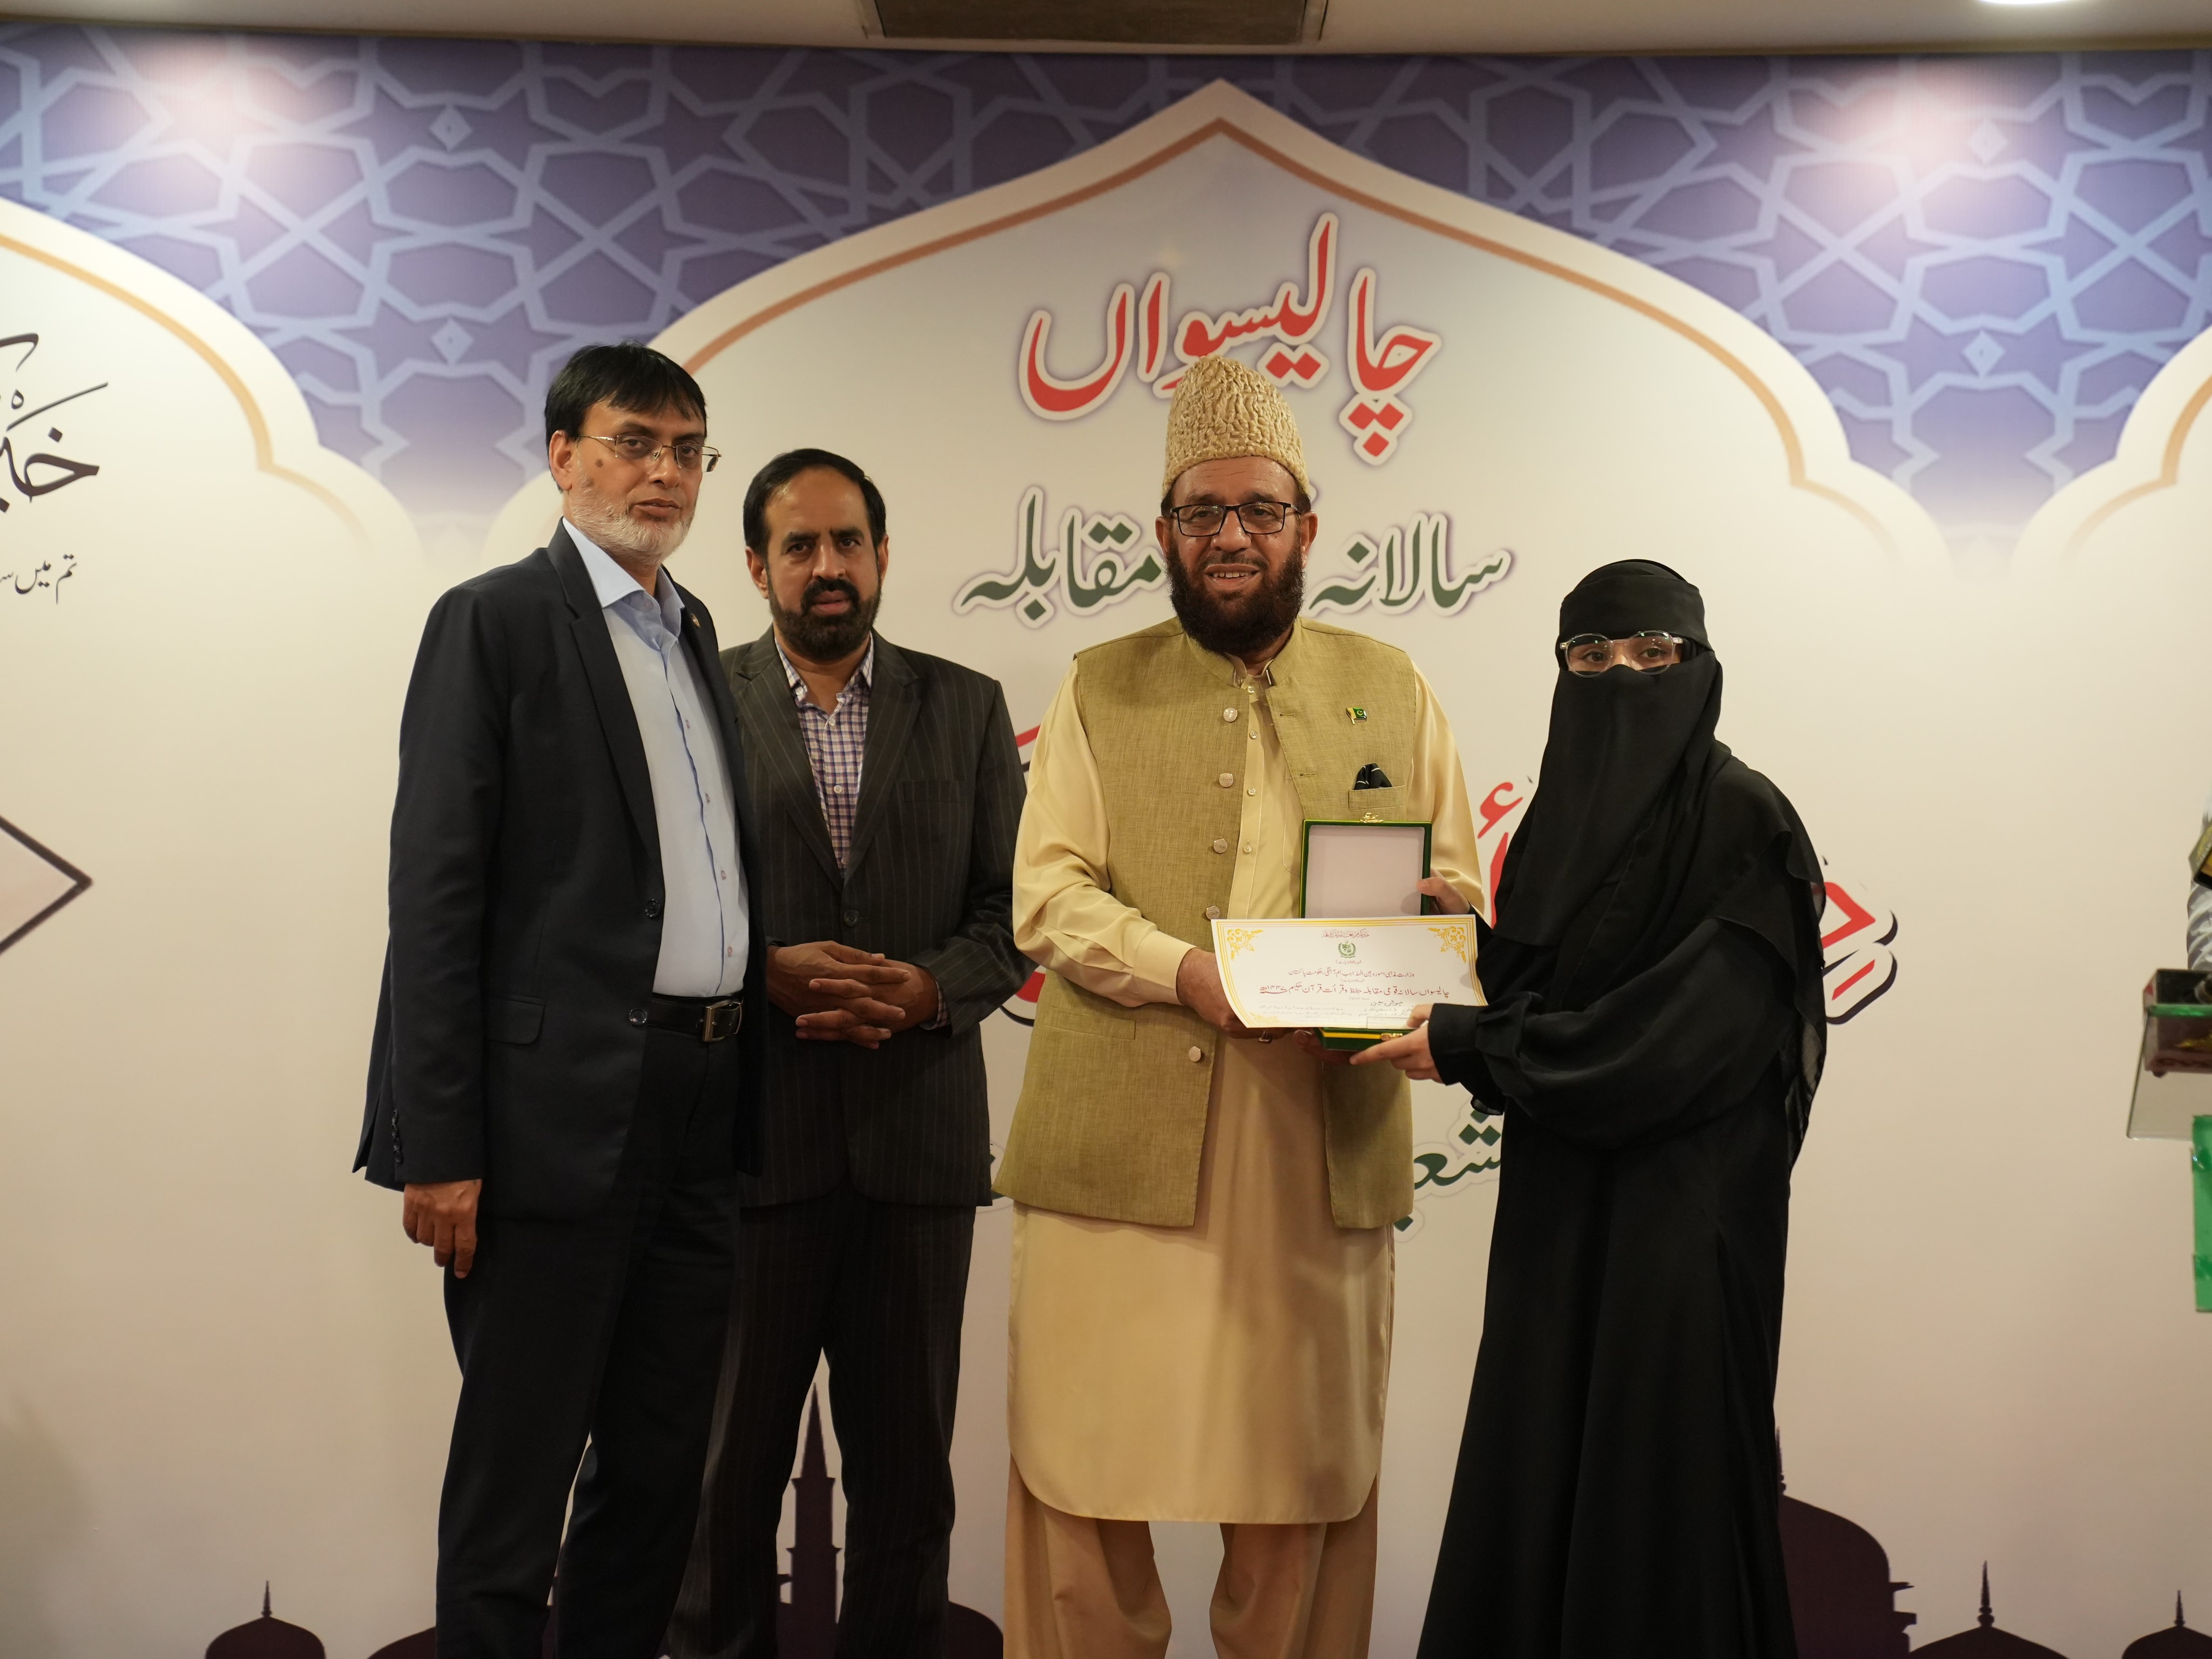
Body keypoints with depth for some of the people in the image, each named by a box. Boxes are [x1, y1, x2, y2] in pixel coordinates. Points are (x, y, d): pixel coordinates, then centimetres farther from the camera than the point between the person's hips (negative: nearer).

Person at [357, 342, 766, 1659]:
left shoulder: (699, 640, 17)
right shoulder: (495, 621, -3)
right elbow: (437, 892, -9)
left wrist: (745, 1097, 9)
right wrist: (437, 1147, -15)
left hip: (701, 1107, 7)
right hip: (562, 1104, -7)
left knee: (660, 1467, 14)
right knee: (516, 1473, 3)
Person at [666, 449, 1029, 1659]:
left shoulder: (966, 708, 9)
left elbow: (1013, 914, 6)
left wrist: (927, 990, -13)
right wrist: (765, 972, -15)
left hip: (916, 1135, 2)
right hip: (745, 1131, -1)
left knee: (906, 1459, 10)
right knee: (729, 1453, 9)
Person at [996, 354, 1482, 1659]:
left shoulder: (1391, 691, 14)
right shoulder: (1099, 692, 11)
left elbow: (1455, 896, 10)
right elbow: (1048, 890, 0)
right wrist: (1185, 973, -17)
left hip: (1322, 1139, 1)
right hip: (1118, 1135, -1)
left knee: (1305, 1456, 7)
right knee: (1088, 1451, 2)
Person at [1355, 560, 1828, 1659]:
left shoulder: (1744, 823, -10)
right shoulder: (1560, 818, 11)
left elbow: (1683, 1035, -19)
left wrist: (1469, 1045, -17)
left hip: (1684, 1208, -6)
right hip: (1558, 1202, 7)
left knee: (1657, 1477, 1)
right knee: (1535, 1471, 11)